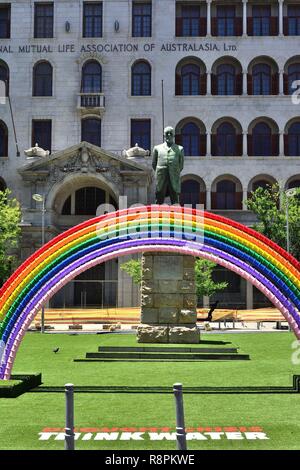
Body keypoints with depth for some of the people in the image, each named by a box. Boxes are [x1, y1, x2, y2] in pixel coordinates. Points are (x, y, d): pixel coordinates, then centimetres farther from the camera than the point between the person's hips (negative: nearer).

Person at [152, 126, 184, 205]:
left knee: (175, 203, -2)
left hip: (174, 181, 0)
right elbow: (153, 164, 19)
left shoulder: (179, 149, 11)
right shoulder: (157, 148, 11)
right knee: (159, 202, -1)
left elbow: (181, 166, 17)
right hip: (161, 181, 0)